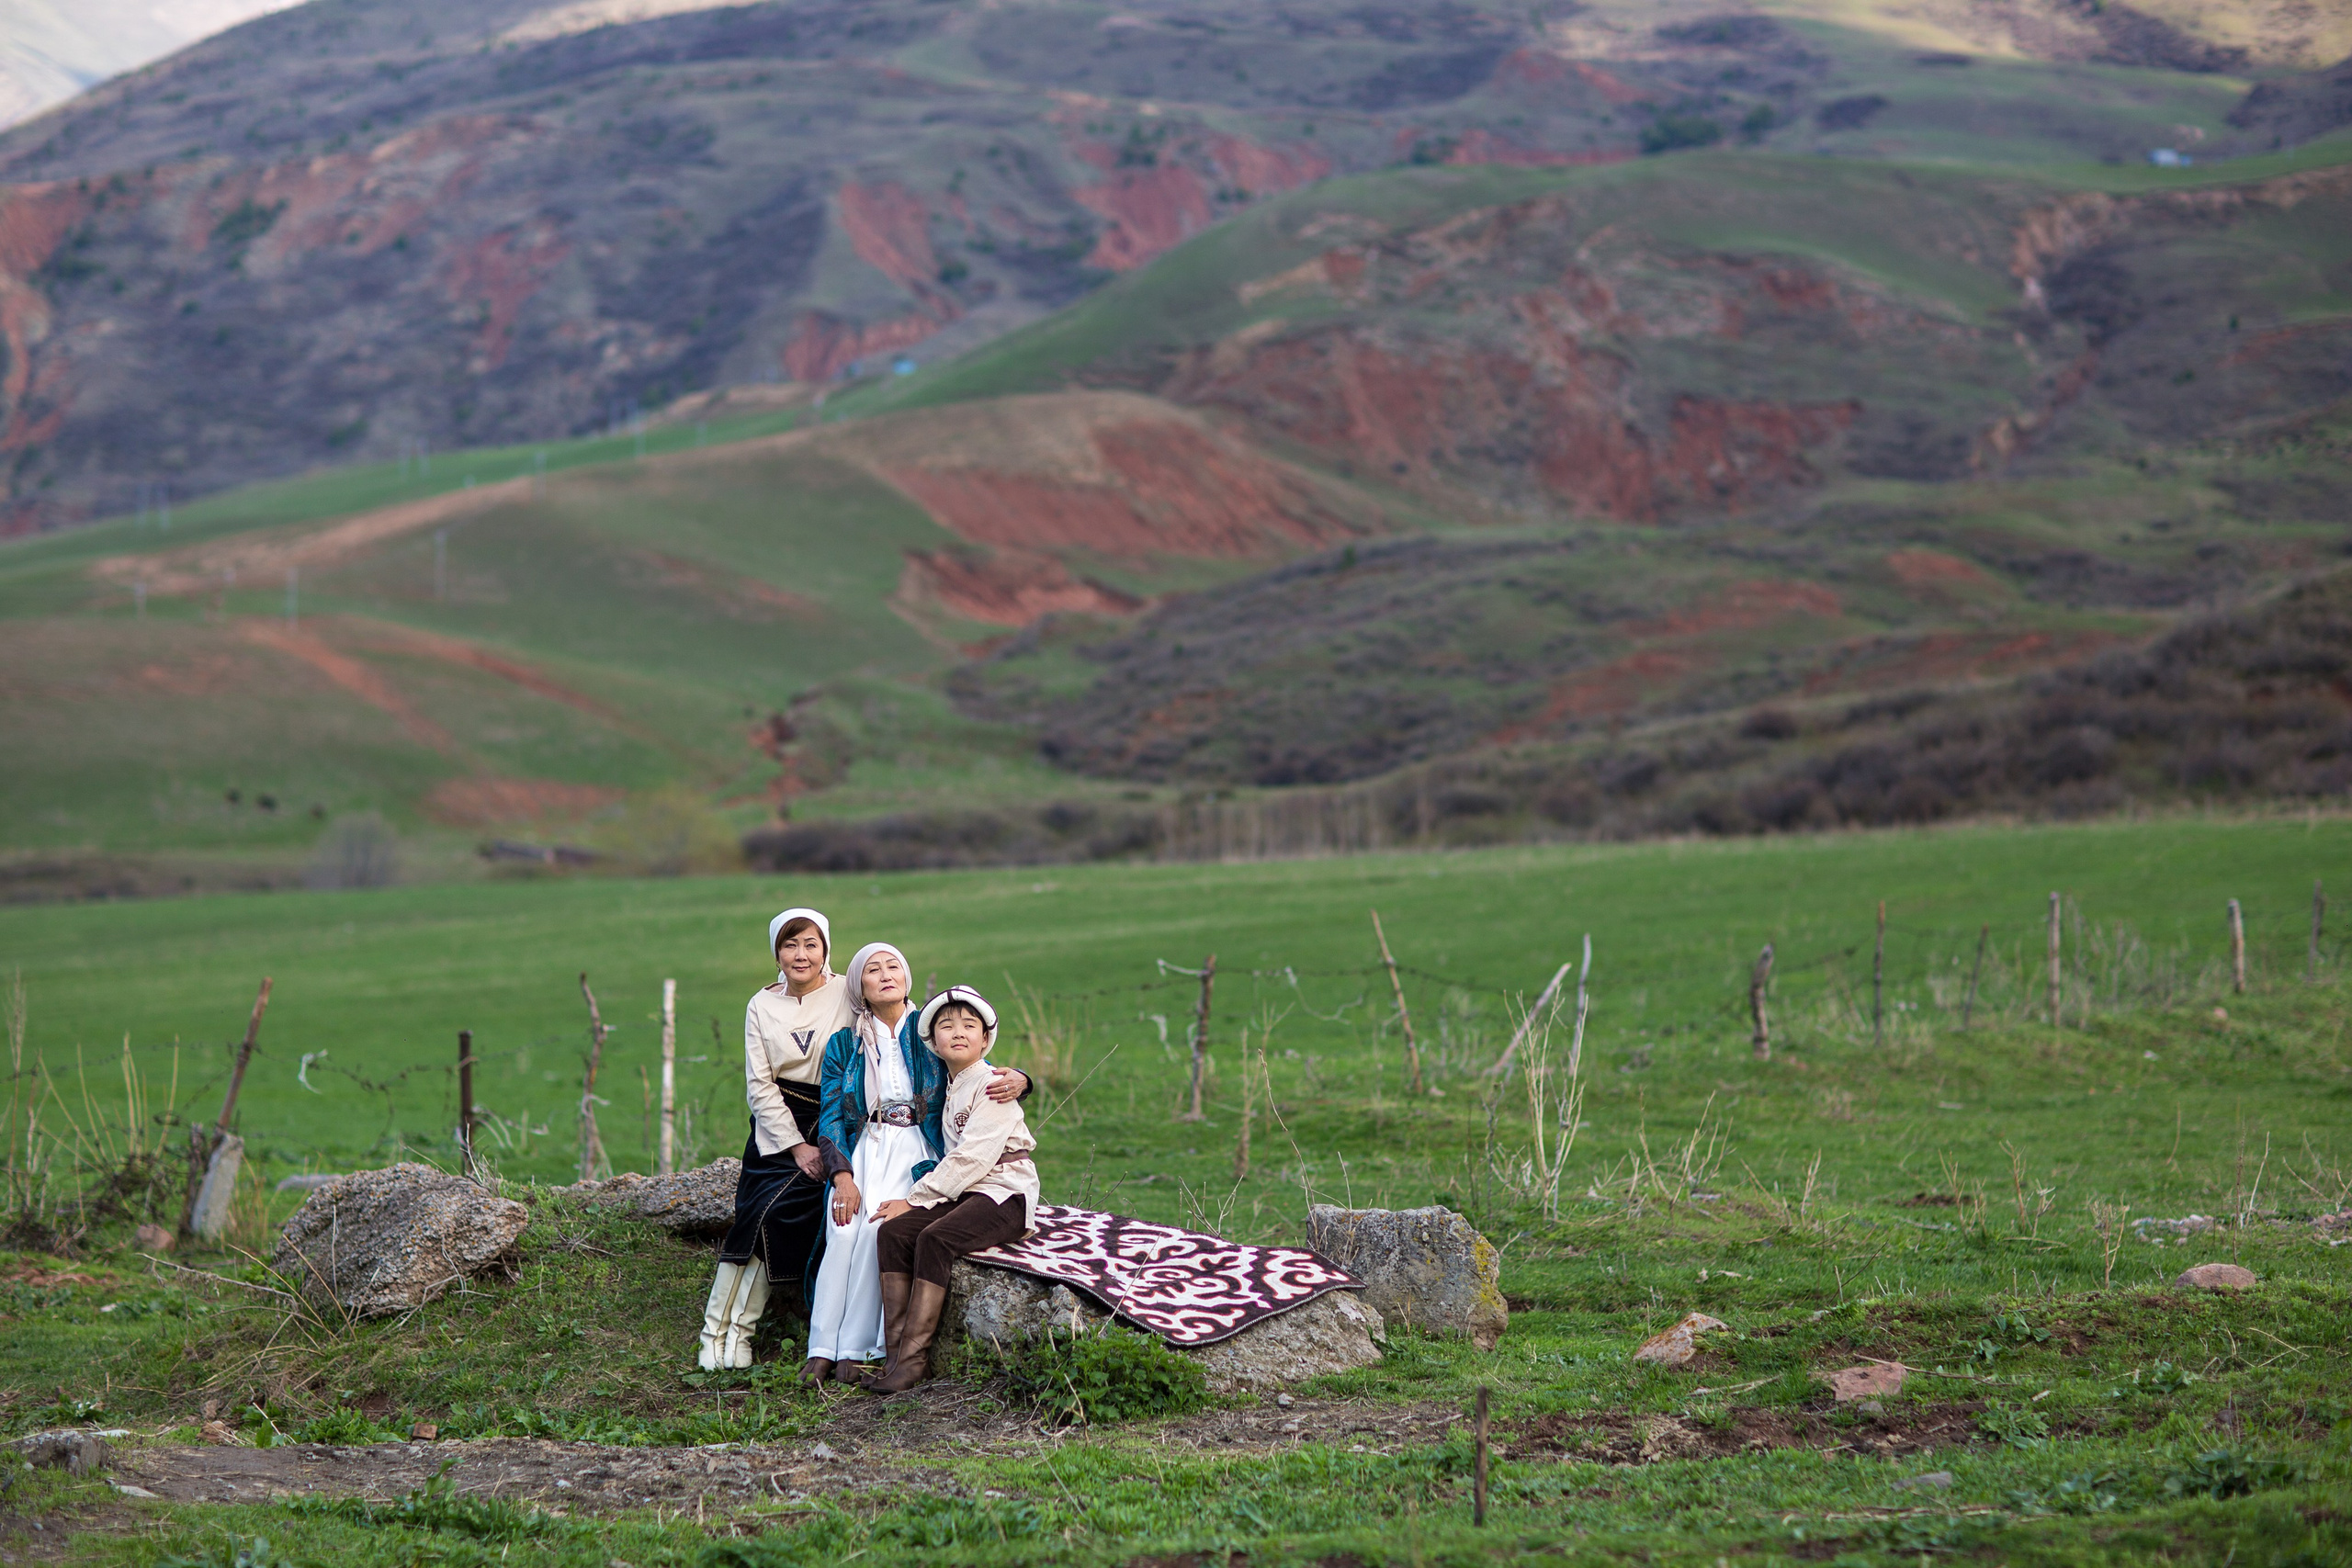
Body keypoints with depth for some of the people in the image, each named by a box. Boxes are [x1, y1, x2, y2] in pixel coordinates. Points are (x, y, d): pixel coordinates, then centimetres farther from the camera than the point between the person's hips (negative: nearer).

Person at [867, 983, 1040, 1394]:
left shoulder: (992, 1086, -9)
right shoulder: (951, 1089, 18)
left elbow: (971, 1157, -17)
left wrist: (914, 1199, -16)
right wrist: (918, 1199, 1)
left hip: (1005, 1195, -8)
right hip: (964, 1193, 8)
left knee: (934, 1238, -29)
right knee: (893, 1231, -13)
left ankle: (914, 1358, -27)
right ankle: (897, 1352, -18)